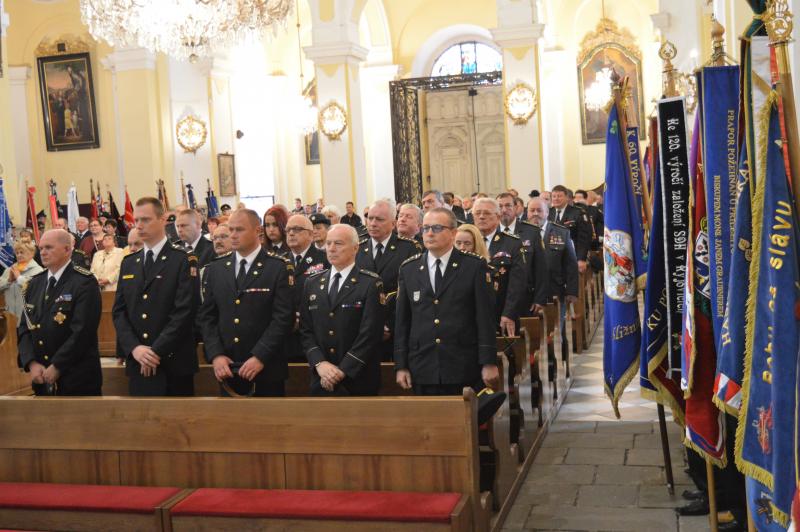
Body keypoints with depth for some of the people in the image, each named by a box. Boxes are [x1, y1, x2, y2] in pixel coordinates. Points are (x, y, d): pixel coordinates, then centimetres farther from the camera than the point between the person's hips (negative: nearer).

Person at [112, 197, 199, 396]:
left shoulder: (183, 260, -4)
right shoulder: (128, 263, 13)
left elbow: (185, 311, -12)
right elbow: (119, 311, 8)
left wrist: (156, 351, -15)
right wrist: (134, 348, -7)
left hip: (174, 363, -4)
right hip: (137, 364, 5)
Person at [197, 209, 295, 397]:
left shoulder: (280, 268, -5)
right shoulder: (214, 269, 8)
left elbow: (283, 317, -11)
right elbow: (206, 316, 6)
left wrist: (260, 357, -17)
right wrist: (215, 355, -7)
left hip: (266, 368, -3)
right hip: (226, 368, 4)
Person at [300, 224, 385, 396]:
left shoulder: (371, 283, -6)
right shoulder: (312, 283, 10)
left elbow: (370, 333, -12)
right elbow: (306, 330, 6)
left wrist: (342, 370, -15)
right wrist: (320, 363, -9)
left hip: (357, 380, -4)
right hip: (321, 381, 4)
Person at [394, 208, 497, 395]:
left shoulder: (475, 266, 0)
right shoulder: (408, 269, 8)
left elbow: (486, 317, -3)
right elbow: (402, 322, 9)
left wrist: (489, 363, -6)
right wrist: (400, 366, 5)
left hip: (465, 371, -2)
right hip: (422, 371, 2)